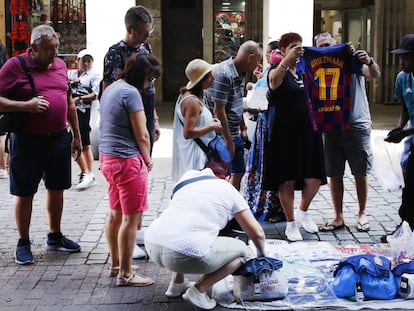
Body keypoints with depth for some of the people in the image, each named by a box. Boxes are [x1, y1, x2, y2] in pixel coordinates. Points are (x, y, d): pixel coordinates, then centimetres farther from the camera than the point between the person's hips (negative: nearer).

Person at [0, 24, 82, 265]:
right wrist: (26, 106, -22)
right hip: (28, 139, -5)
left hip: (59, 137, 5)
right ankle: (23, 243, 18)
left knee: (57, 188, 14)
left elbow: (70, 102, 17)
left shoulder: (60, 65, 9)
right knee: (25, 193, 4)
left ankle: (55, 237, 30)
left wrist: (76, 136, 18)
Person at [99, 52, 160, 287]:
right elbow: (142, 135, -16)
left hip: (108, 158, 10)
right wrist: (147, 159, 2)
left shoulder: (111, 89, 13)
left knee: (116, 214, 18)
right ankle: (125, 274, 4)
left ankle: (116, 264, 30)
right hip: (127, 161, -10)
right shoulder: (131, 93, -16)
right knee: (131, 218, -2)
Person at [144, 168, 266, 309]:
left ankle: (177, 282, 30)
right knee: (243, 251, 13)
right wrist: (261, 254, 38)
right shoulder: (230, 191, 13)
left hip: (151, 244, 6)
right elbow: (257, 233, 15)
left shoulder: (187, 176, 23)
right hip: (183, 255, -6)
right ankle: (199, 290, 4)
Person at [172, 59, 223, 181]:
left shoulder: (185, 95, 12)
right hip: (194, 156, -10)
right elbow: (188, 133, -24)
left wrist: (209, 121, 11)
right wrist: (212, 127, -15)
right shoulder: (193, 102, -19)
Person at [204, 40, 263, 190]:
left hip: (234, 134, 10)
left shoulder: (239, 73, 9)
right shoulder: (223, 75, -22)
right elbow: (218, 111, -23)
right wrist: (228, 141, -20)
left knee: (238, 172, 18)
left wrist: (243, 127, 18)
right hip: (222, 136, -10)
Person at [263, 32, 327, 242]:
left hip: (307, 131, 5)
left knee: (315, 179, 4)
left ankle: (303, 212, 31)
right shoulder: (278, 70, -4)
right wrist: (288, 59, -45)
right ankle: (291, 224, 17)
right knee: (287, 180, 3)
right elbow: (274, 80, -29)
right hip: (284, 133, -5)